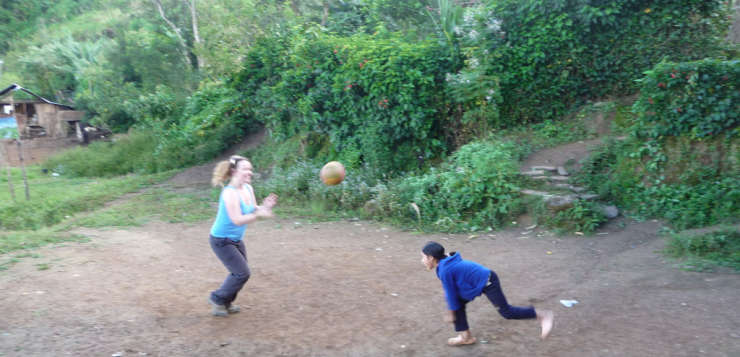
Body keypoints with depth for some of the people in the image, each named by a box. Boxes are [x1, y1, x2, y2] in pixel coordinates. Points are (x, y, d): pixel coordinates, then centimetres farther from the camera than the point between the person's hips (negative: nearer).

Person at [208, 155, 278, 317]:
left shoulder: (248, 188, -2)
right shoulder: (230, 193, -27)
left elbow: (253, 211, 3)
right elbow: (237, 220, -31)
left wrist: (265, 206, -16)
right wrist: (258, 215, -40)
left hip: (236, 239, 9)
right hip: (222, 241, -8)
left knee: (239, 272, 15)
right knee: (242, 273, -5)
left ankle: (226, 303, 33)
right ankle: (217, 299, 16)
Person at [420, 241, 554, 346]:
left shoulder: (445, 270, -24)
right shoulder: (445, 264, 6)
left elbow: (451, 292, -14)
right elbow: (450, 290, 18)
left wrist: (451, 313, -1)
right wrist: (453, 308, 25)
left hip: (487, 282, -10)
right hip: (480, 281, 10)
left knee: (506, 312, -4)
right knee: (459, 303, 11)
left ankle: (542, 316, 8)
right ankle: (466, 336, 19)